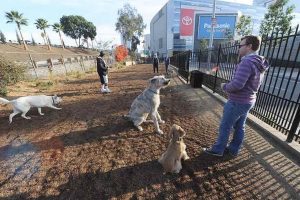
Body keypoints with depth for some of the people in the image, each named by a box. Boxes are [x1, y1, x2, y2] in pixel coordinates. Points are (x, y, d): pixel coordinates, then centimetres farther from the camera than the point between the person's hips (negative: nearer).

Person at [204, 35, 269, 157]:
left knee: (225, 127, 5)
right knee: (239, 127, 18)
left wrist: (224, 87, -13)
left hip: (237, 102, -9)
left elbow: (237, 84, -32)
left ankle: (218, 150, 22)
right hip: (248, 101, 10)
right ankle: (233, 150, 34)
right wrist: (229, 87, 9)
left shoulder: (247, 62, -24)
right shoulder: (260, 63, 9)